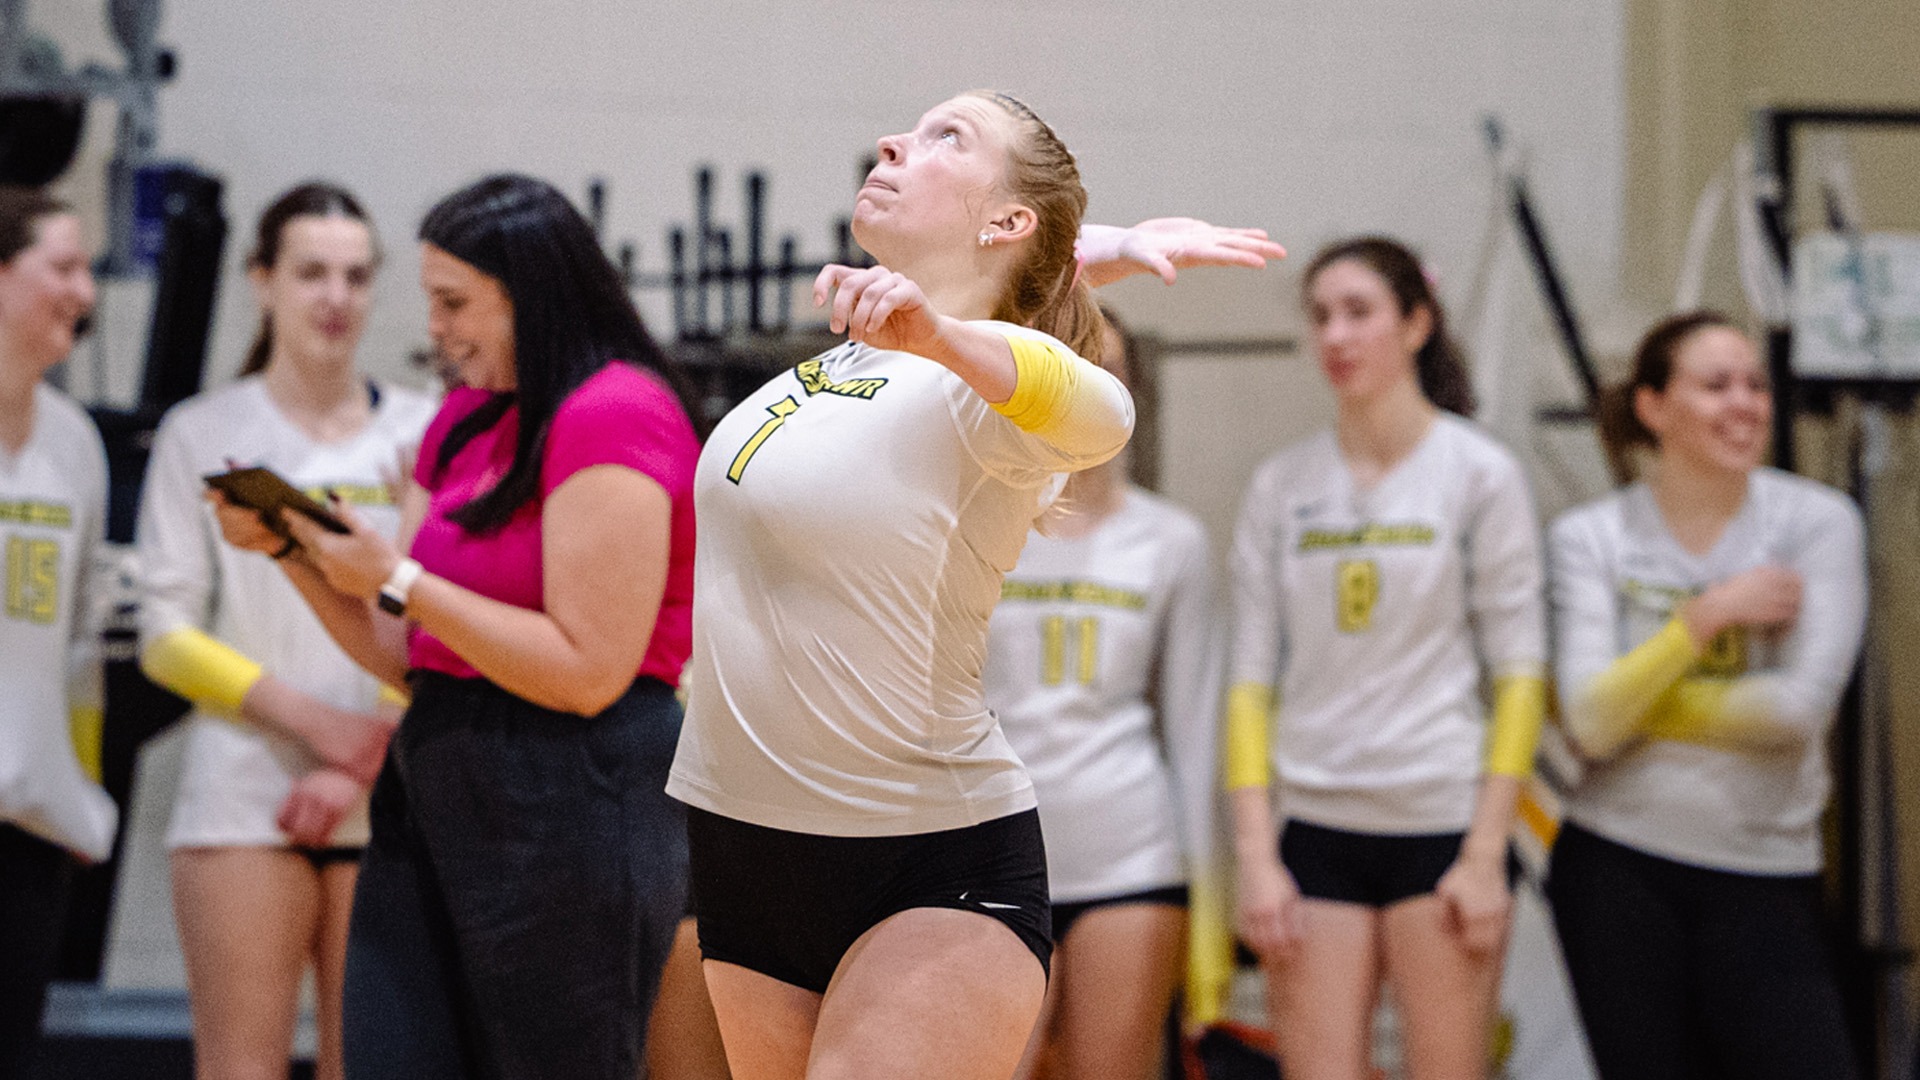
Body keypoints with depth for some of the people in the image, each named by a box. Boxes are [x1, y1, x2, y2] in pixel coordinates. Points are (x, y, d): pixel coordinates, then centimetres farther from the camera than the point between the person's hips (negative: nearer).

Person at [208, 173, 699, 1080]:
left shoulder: (613, 416, -11)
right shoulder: (464, 422, 17)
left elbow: (587, 673, -17)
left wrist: (399, 581, -13)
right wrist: (294, 551, 4)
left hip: (567, 803, -8)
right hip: (434, 792, 8)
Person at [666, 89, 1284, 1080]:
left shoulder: (979, 378, -14)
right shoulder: (858, 344, 8)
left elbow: (1096, 412, -38)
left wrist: (935, 333, -56)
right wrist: (1121, 244, 9)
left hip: (936, 875, -8)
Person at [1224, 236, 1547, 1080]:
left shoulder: (1479, 474, 0)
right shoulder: (1281, 487, 8)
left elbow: (1519, 676, -2)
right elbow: (1250, 682, 7)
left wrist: (1486, 853, -8)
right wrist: (1255, 854, -1)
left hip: (1441, 826, -2)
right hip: (1315, 826, 3)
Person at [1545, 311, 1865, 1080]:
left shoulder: (1817, 521, -1)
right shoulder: (1591, 536, 0)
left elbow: (1800, 706, -12)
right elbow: (1590, 725, -11)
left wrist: (1634, 702, -7)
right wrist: (1708, 614, -16)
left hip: (1765, 875, 0)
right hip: (1618, 871, 1)